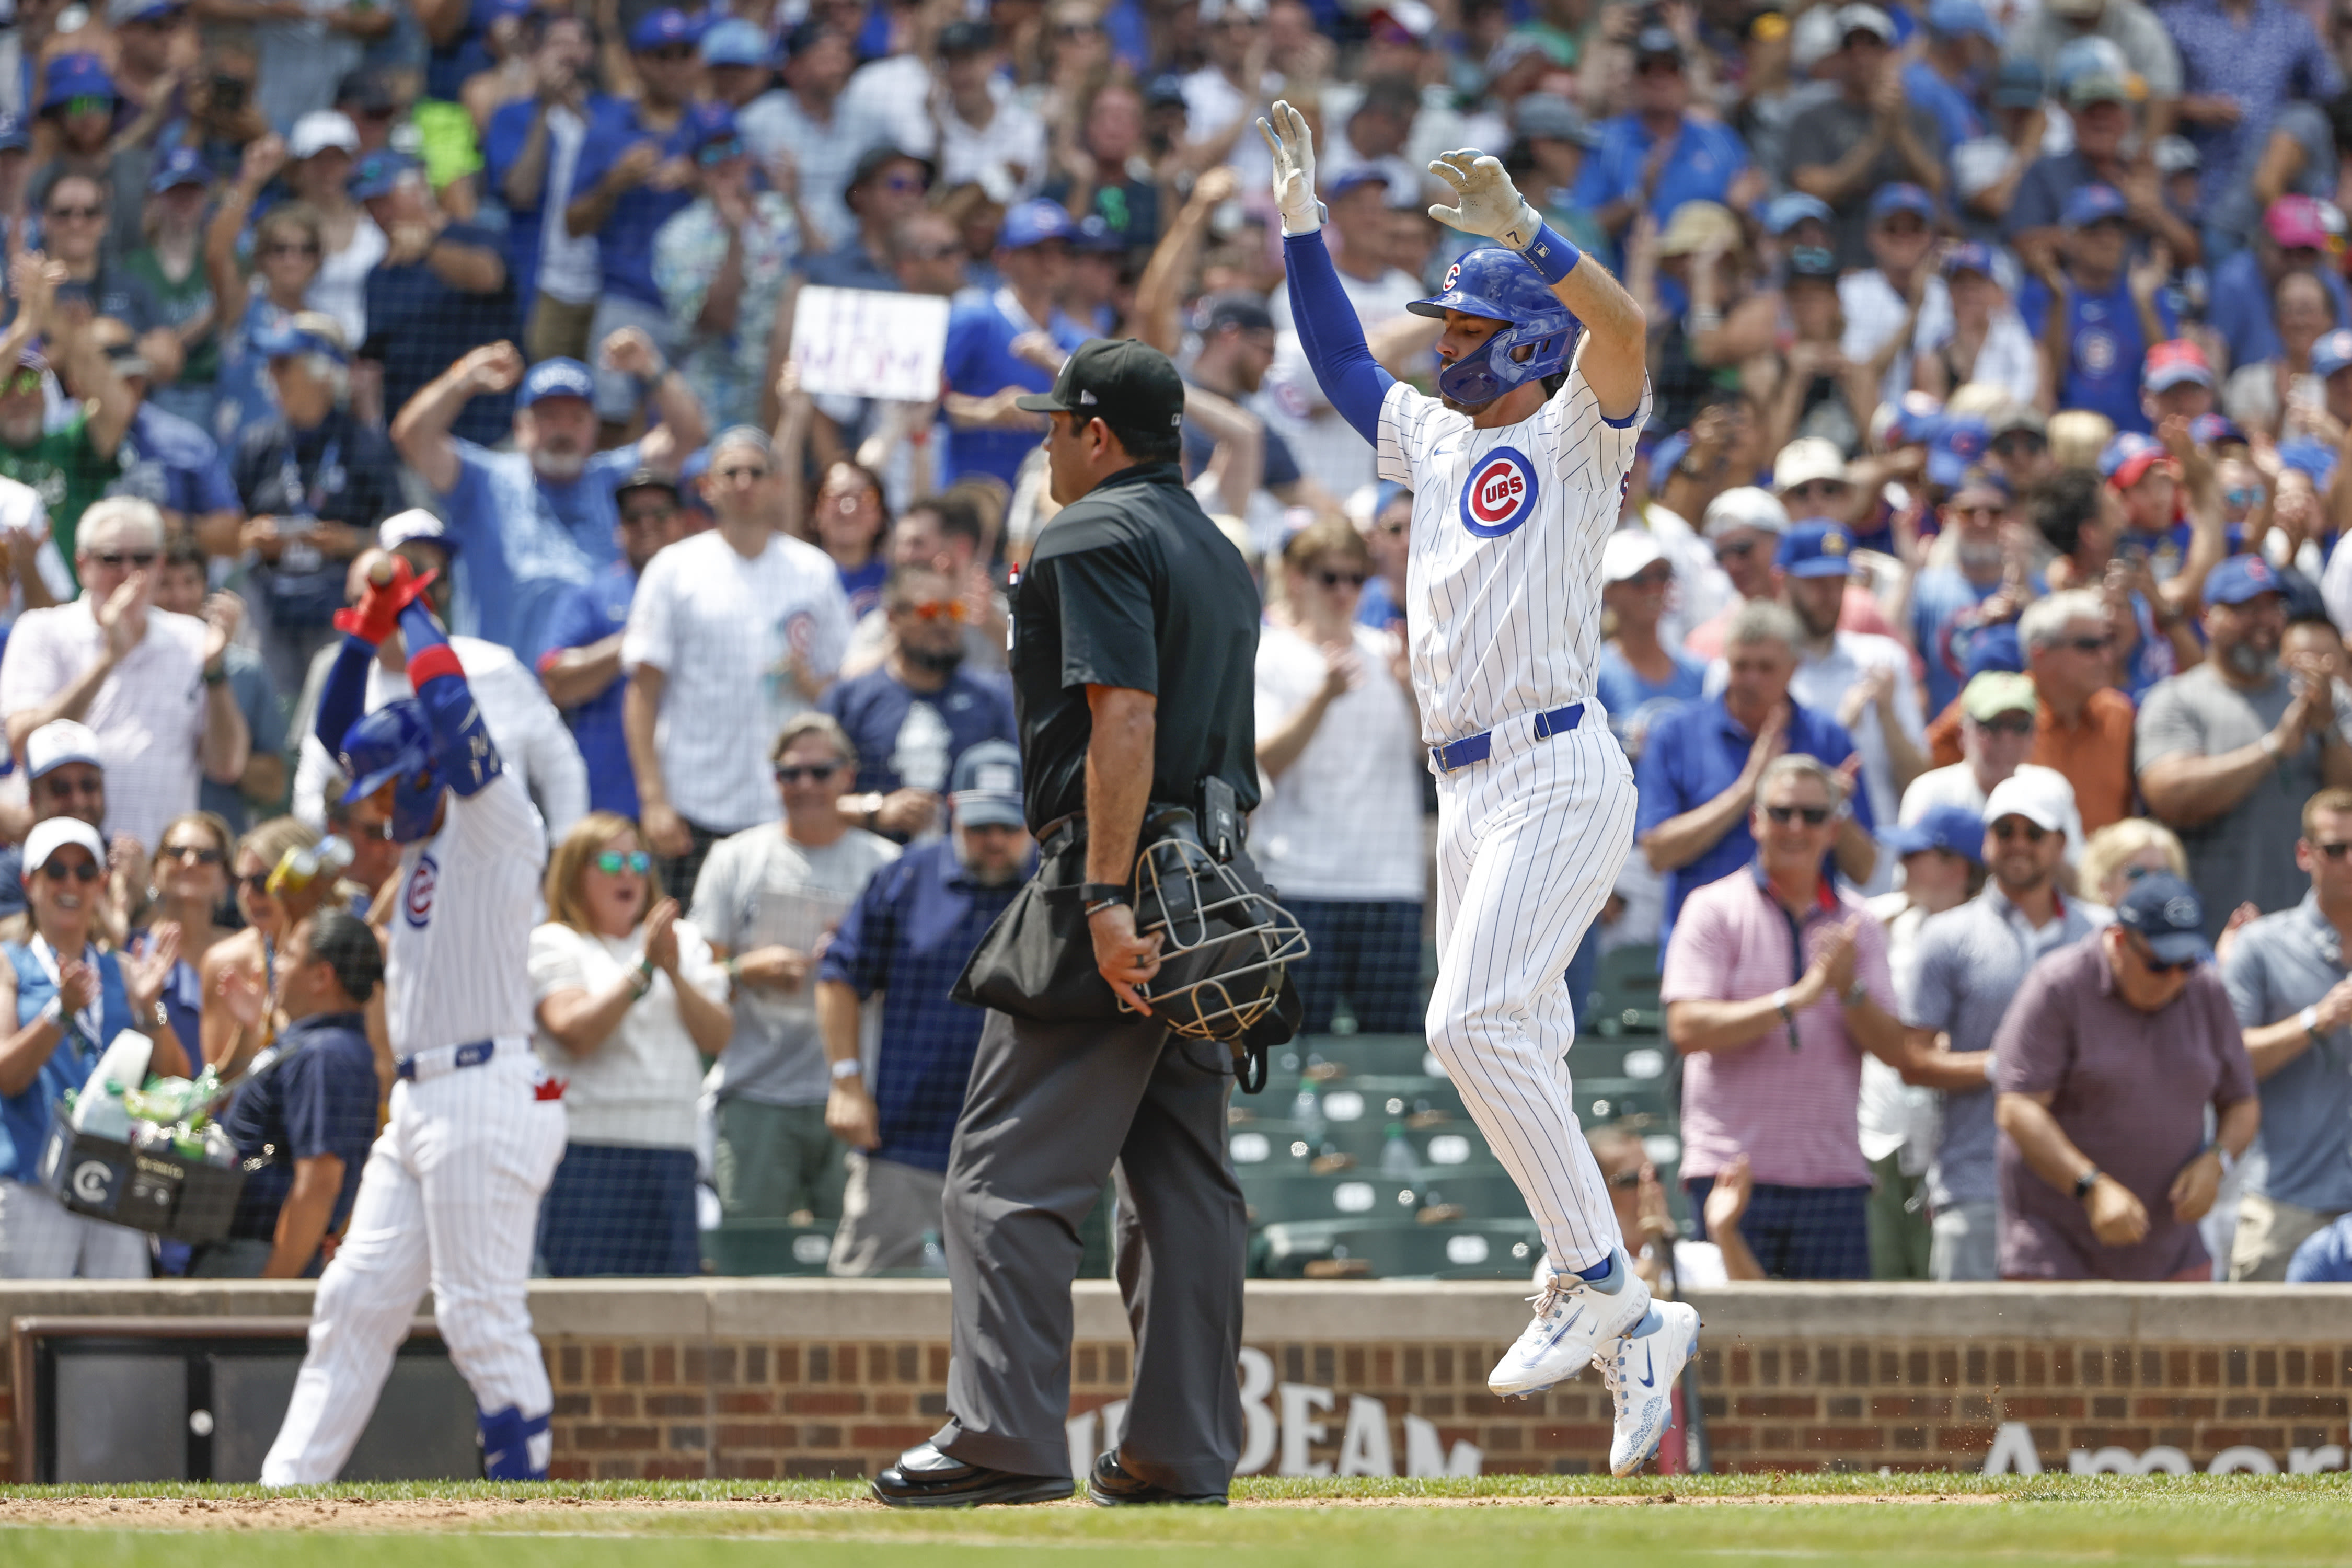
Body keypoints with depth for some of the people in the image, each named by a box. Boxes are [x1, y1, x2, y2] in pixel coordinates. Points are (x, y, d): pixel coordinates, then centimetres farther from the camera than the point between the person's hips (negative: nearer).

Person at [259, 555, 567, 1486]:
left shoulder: (500, 829, -5)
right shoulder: (424, 841, 20)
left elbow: (449, 713, -19)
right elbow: (338, 729, 24)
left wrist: (412, 612, -5)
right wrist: (366, 630, 12)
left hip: (486, 1094, -9)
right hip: (419, 1102, 9)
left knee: (482, 1313, -11)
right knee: (356, 1298, 7)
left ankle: (523, 1481, -7)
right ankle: (290, 1485, 7)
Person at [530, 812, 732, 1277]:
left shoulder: (684, 940, 18)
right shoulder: (553, 944, 5)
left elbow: (718, 1037, 7)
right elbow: (575, 1031, -11)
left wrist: (675, 973, -8)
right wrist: (643, 966, -13)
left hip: (669, 1151, 4)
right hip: (586, 1151, -4)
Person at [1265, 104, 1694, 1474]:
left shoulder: (1576, 436, -4)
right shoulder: (1437, 442, 18)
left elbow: (1624, 329, -22)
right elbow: (1343, 362, 27)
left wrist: (1524, 230, -31)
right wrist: (1303, 221, 20)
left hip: (1558, 777, -9)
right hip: (1470, 789, 9)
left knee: (1480, 1023, -20)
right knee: (1512, 1050, 8)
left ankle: (1597, 1284, -16)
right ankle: (1636, 1333, 15)